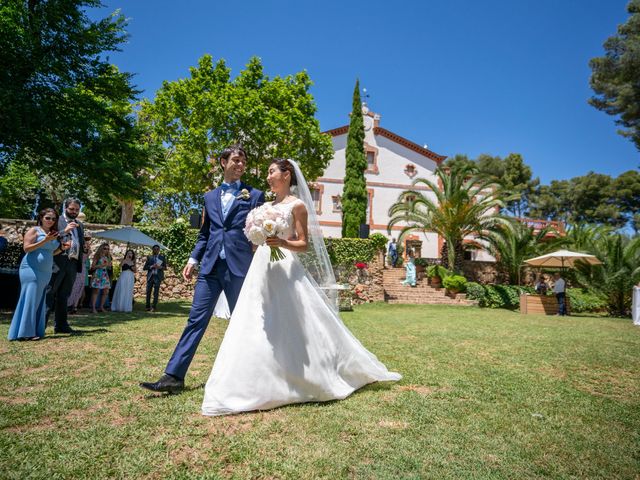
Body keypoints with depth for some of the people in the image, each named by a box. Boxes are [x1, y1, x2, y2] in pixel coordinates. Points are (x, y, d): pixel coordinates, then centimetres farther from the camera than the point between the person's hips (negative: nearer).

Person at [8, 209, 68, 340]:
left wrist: (61, 248, 7)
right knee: (30, 299, -10)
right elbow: (26, 248, -13)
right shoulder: (34, 230, -3)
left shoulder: (53, 234, 18)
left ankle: (35, 331, 12)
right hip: (32, 270, -7)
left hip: (45, 272, 7)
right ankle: (24, 332, -8)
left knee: (40, 301, 7)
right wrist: (44, 240, -21)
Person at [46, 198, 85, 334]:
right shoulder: (56, 220, 1)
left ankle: (60, 325, 13)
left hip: (73, 264, 6)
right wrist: (65, 231, -22)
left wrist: (85, 248, 5)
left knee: (64, 296, 9)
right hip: (58, 262, -6)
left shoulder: (79, 225, 21)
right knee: (49, 294, -4)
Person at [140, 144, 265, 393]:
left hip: (240, 267, -3)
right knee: (196, 319, 2)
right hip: (210, 266, 3)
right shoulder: (210, 197, 17)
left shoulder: (255, 195, 5)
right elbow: (204, 234, 20)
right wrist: (194, 259, 8)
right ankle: (174, 375, 6)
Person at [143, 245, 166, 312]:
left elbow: (165, 267, 12)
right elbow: (144, 268, 5)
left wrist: (160, 267, -9)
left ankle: (154, 307, -2)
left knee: (156, 292, -5)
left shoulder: (162, 257, 10)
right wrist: (151, 266, -12)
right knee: (148, 292, 2)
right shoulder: (149, 257, 9)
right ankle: (148, 307, 11)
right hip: (150, 276, 1)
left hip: (158, 276, -1)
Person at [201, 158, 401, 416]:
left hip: (285, 271, -7)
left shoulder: (297, 205, -2)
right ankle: (263, 384, 19)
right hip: (262, 269, 7)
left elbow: (304, 245, -7)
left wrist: (282, 243, -23)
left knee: (289, 327, -4)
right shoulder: (267, 206, 18)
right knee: (259, 329, 7)